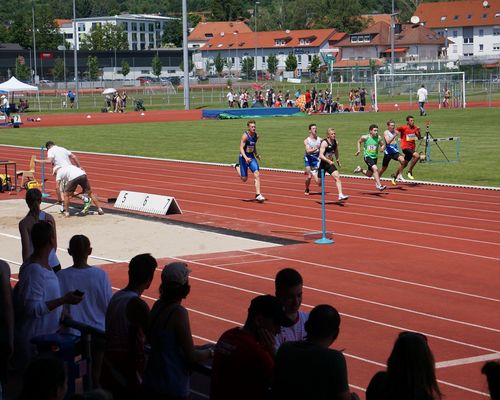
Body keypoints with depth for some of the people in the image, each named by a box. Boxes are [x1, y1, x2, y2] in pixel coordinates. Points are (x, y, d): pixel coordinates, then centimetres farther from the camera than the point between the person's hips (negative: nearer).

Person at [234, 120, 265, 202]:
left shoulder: (256, 136, 2)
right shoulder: (245, 136, -17)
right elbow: (241, 148, -22)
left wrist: (256, 154, 9)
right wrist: (246, 158, -34)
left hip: (251, 157, 5)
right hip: (244, 157, -5)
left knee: (257, 174, -14)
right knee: (244, 179, 5)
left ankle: (258, 195, -12)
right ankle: (237, 167, 35)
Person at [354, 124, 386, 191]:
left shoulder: (379, 138, -4)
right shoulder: (365, 137, -10)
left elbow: (382, 145, 11)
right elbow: (359, 142, 9)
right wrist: (358, 150, 3)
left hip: (374, 157, 5)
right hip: (367, 156, -5)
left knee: (369, 174, 15)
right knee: (375, 169, -28)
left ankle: (360, 170, 44)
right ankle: (379, 185, -26)